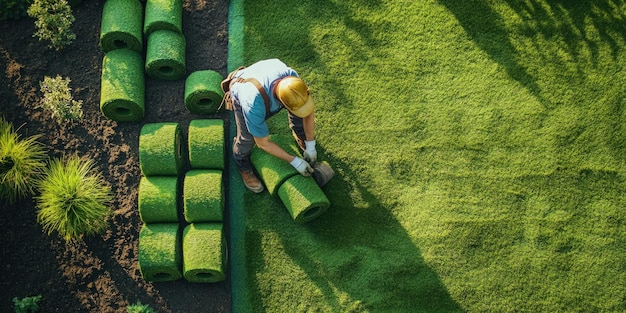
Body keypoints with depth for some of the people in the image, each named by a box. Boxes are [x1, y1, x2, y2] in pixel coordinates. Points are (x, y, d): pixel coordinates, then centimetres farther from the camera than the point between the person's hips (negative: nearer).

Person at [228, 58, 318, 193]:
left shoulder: (292, 77, -39)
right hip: (242, 93, -4)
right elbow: (263, 143, -31)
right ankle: (243, 165, 23)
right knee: (247, 137, -10)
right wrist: (294, 161, -25)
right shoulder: (254, 106, -49)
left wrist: (310, 146, -16)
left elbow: (309, 110, -21)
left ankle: (299, 133, 33)